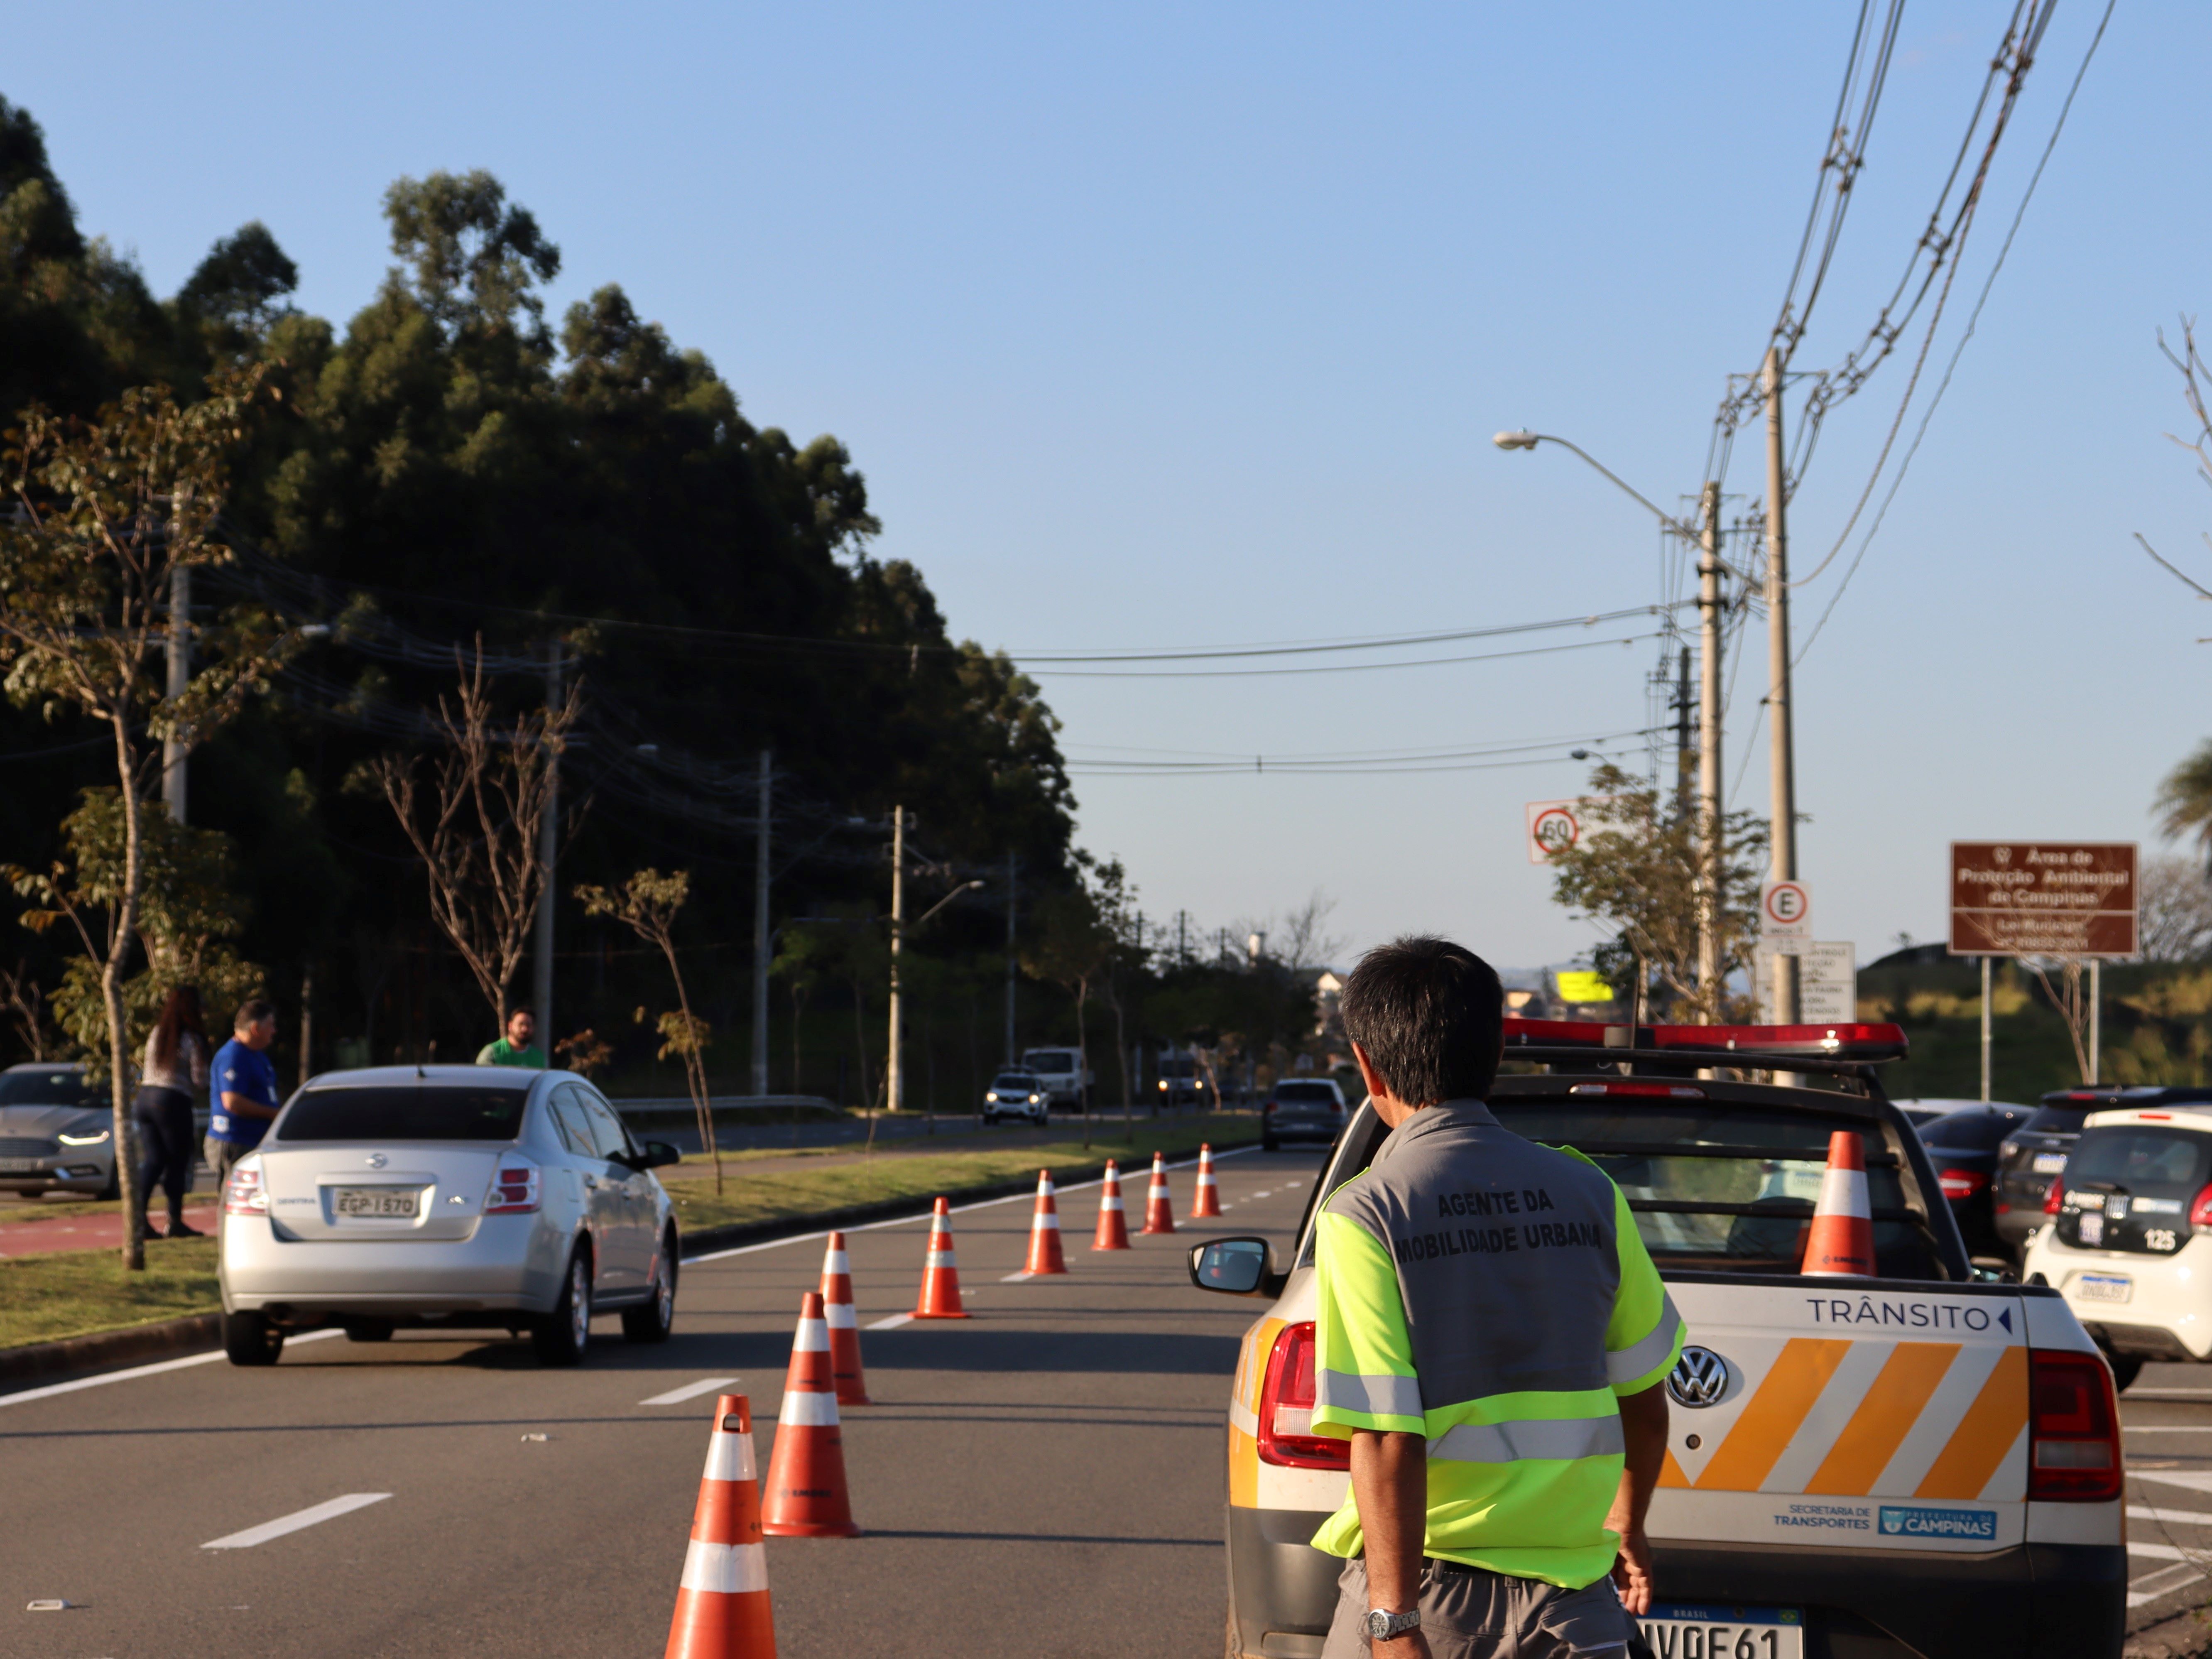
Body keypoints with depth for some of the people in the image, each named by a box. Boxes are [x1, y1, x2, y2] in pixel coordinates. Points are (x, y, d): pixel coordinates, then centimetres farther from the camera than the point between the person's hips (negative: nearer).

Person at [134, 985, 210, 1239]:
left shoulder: (156, 1034, 11)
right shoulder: (192, 1040, -7)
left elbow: (147, 1070, 17)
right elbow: (200, 1080, -8)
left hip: (145, 1097, 6)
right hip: (173, 1103, -6)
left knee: (152, 1160, 7)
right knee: (178, 1161, 4)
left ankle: (140, 1219, -4)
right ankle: (175, 1222, 6)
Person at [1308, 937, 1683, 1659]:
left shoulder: (1364, 1215, -9)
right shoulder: (1588, 1194, 3)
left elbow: (1386, 1437, -16)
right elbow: (1643, 1401, 12)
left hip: (1429, 1580, -3)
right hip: (1572, 1598, 3)